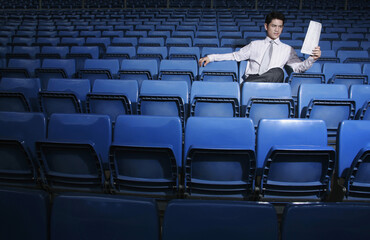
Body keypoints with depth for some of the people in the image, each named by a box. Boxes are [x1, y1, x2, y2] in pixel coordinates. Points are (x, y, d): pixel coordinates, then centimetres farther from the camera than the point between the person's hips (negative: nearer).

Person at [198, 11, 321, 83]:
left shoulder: (287, 49, 23)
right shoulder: (255, 45, 24)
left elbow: (298, 67, 13)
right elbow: (236, 55, 22)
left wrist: (312, 58, -9)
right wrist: (211, 57, 14)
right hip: (251, 79, -1)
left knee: (278, 72, -35)